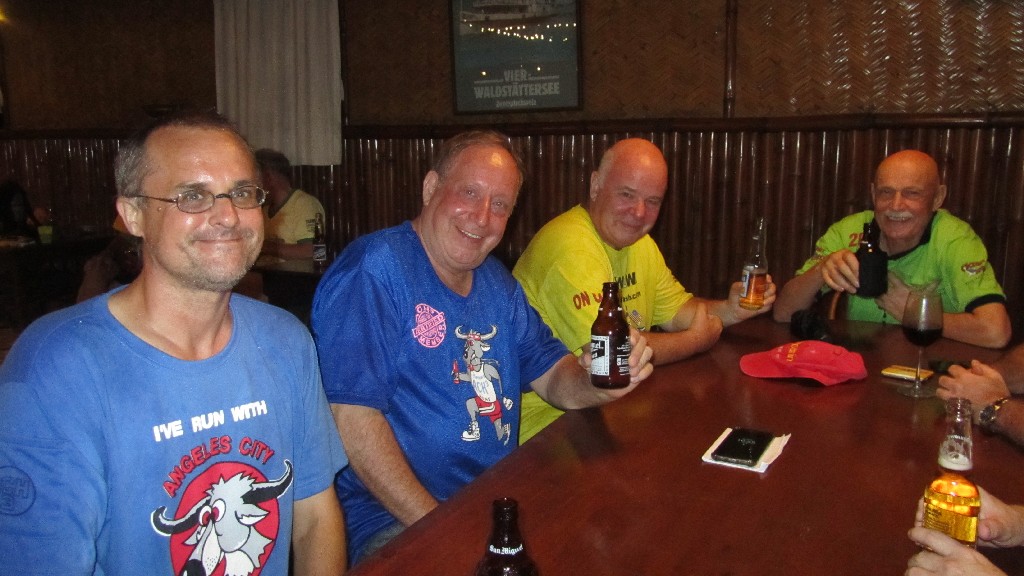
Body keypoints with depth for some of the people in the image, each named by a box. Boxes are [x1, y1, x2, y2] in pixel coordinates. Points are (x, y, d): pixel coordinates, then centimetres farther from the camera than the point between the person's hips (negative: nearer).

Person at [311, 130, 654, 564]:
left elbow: (551, 372, 12)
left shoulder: (497, 282, 12)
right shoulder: (373, 270, -15)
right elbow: (352, 415, -21)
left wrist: (598, 384, -11)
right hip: (396, 519, -7)